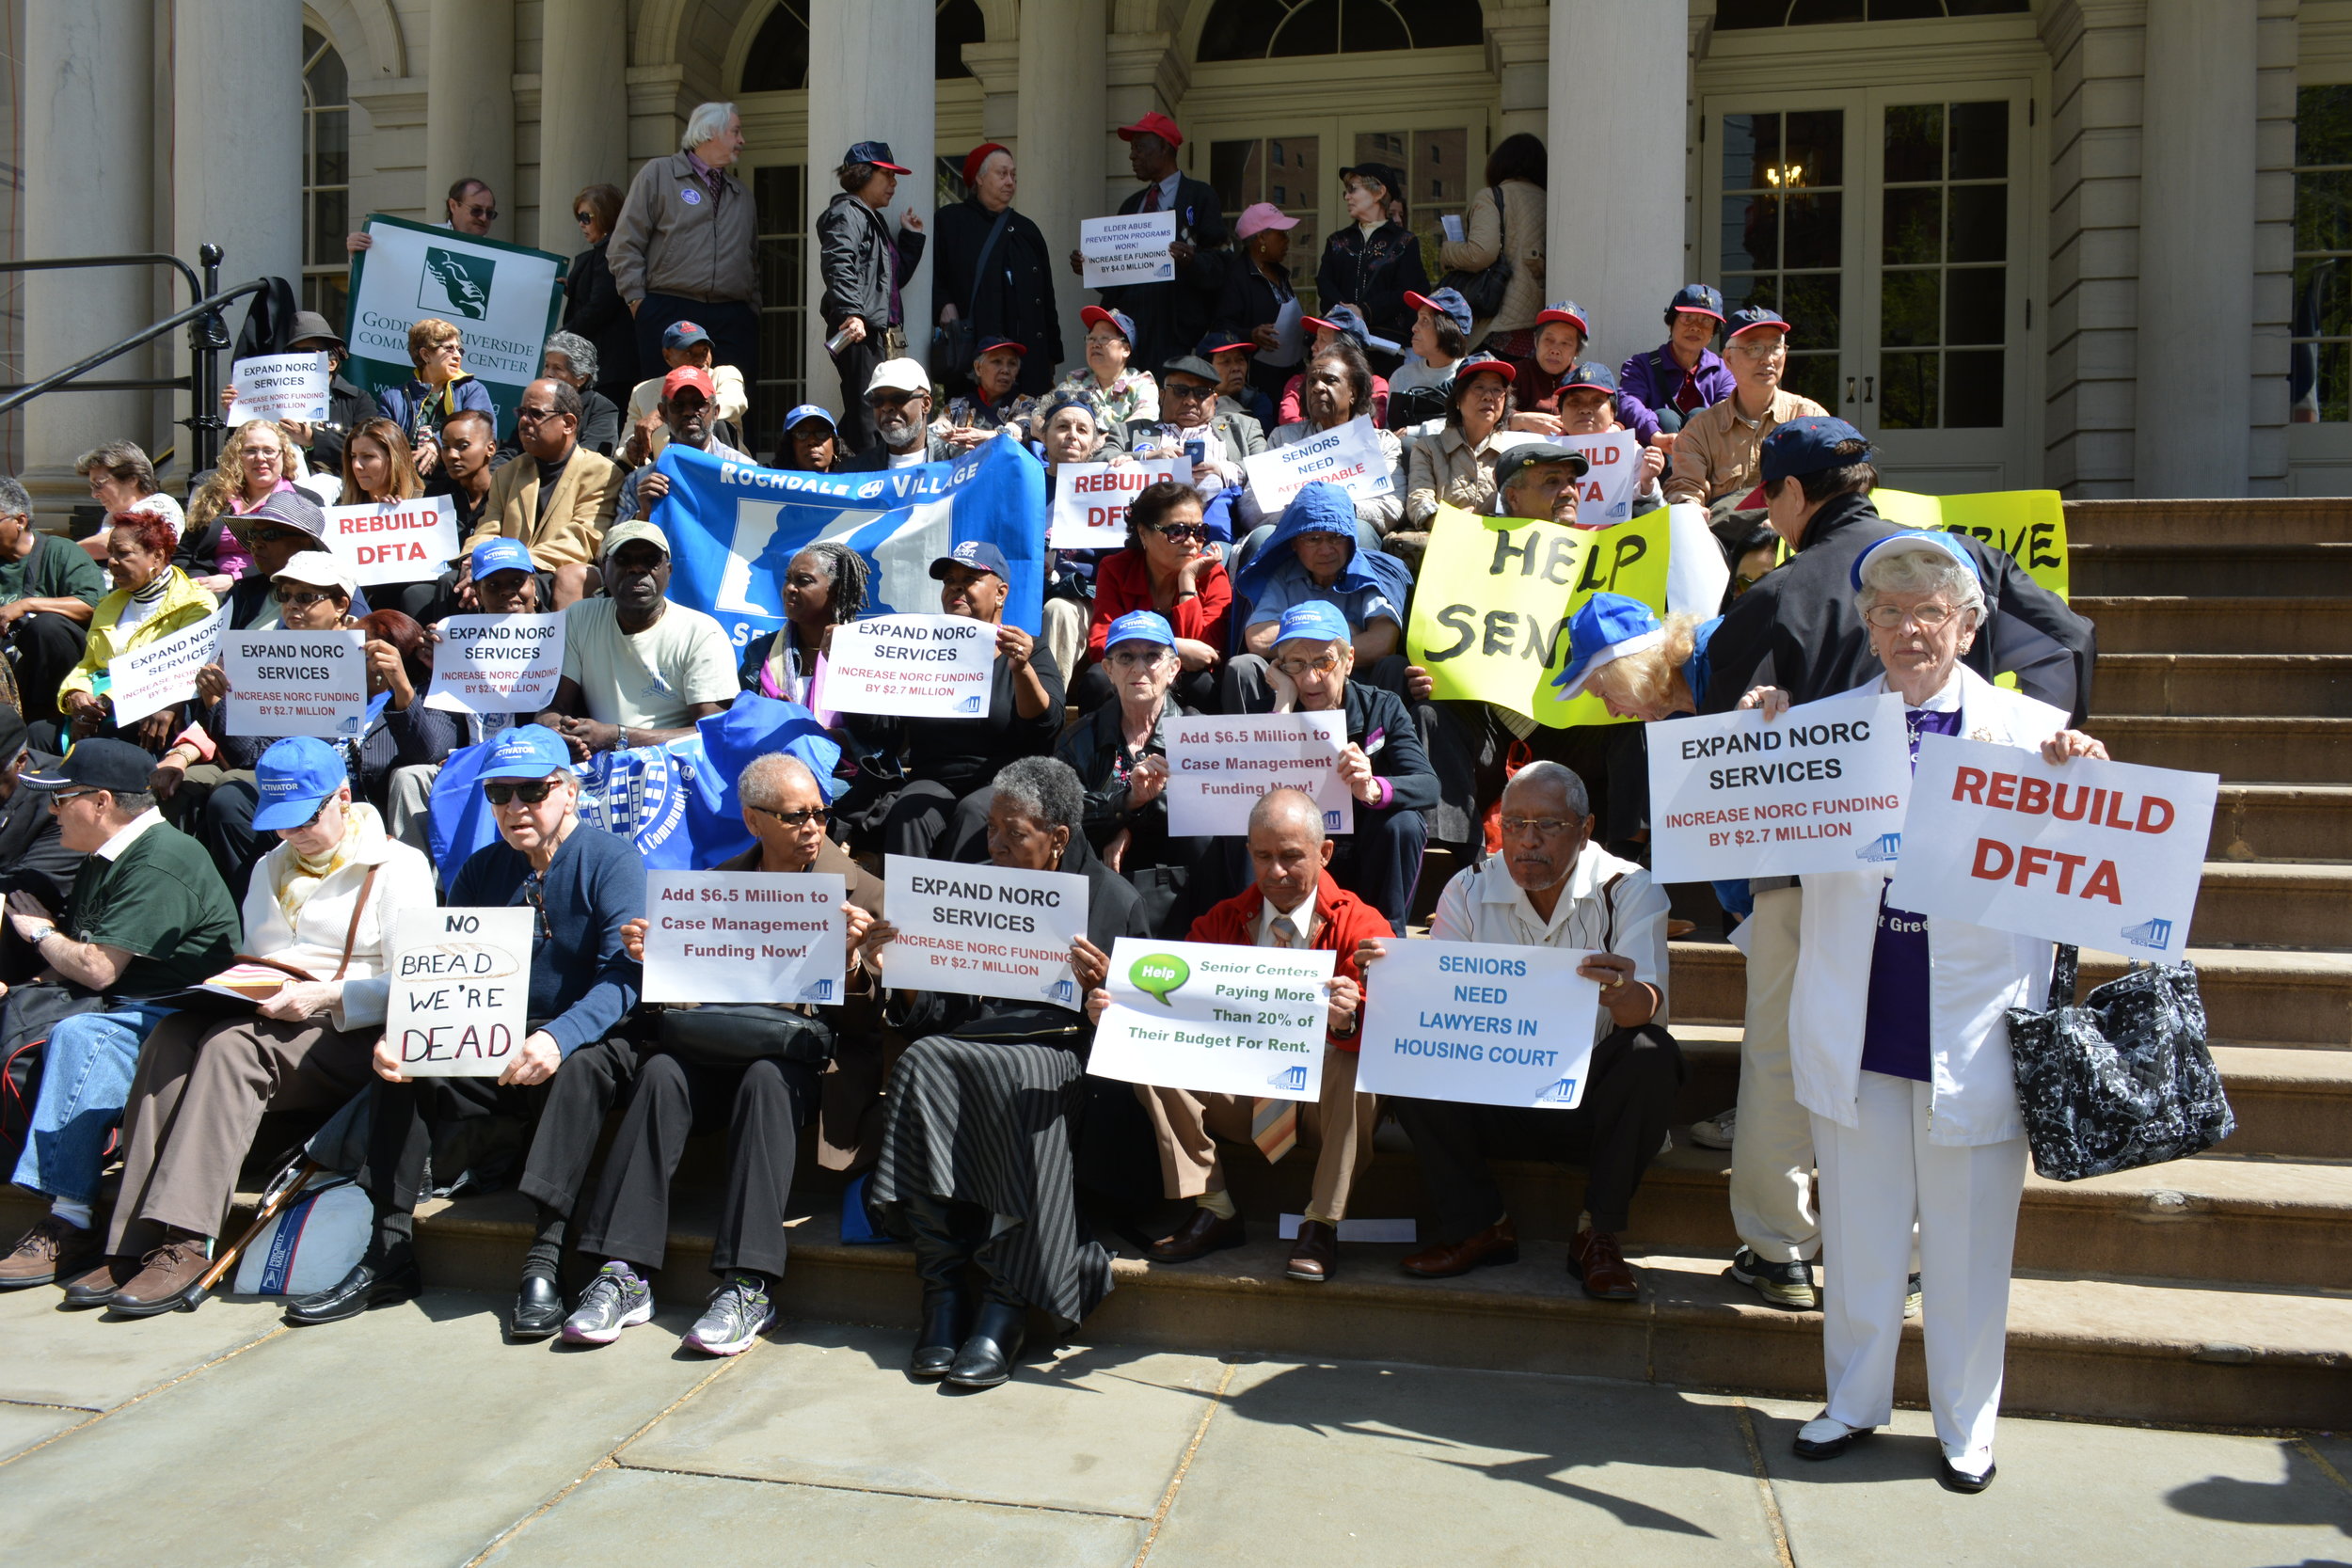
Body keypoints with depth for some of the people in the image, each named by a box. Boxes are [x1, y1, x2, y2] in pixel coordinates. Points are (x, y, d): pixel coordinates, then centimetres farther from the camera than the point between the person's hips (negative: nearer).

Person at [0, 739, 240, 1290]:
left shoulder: (160, 860, -14)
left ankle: (69, 1224, -32)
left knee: (81, 1037, -32)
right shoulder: (103, 861, 19)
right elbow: (72, 969, 19)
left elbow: (98, 969, -18)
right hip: (122, 1012, 9)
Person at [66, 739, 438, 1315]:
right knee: (171, 1036, -25)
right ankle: (136, 1245, -31)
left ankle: (185, 1246, -37)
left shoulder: (397, 866, 2)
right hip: (266, 1026, 6)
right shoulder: (271, 868, 25)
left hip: (351, 1038, -6)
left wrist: (325, 996, -20)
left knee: (234, 1044, -32)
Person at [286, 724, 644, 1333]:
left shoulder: (611, 860, -8)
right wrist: (399, 1037, -17)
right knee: (400, 1065, -13)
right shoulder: (481, 871, 11)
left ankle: (543, 1260, -36)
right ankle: (388, 1254, -10)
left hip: (586, 1044, -6)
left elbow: (623, 976, -21)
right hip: (495, 1050, 6)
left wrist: (559, 1037, -39)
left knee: (580, 1071, -35)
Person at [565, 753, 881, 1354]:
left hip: (811, 1051, -3)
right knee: (661, 1072, -28)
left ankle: (749, 1286, -37)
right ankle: (625, 1275, -28)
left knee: (766, 1079, -35)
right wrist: (653, 959, -2)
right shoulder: (716, 886, 18)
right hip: (721, 1040, 3)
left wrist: (851, 955, -20)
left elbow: (863, 1016, 1)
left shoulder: (860, 891, 7)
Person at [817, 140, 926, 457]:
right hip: (861, 332, -10)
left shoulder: (874, 219, 28)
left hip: (886, 332, 10)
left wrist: (911, 236, 24)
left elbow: (898, 274, 31)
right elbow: (839, 267, -20)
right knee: (867, 409, -14)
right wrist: (850, 313, -31)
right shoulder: (846, 214, -4)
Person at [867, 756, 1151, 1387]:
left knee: (1020, 1080, -35)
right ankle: (944, 1291, -25)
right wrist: (897, 978, -4)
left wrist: (1102, 987, -21)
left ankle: (1005, 1308, -29)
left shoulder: (1113, 899, 4)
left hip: (1061, 1050, -3)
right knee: (921, 1061, -28)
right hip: (968, 1046, 4)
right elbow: (935, 1015, 14)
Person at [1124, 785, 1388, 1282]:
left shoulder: (1360, 925, -8)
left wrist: (1347, 1020, -46)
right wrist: (1119, 1005, -26)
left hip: (1323, 1096, -3)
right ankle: (1214, 1212, -9)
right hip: (1241, 1091, 4)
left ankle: (1322, 1225, -21)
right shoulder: (1223, 921, 6)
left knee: (1356, 1064, -36)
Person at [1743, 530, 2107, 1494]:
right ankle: (1854, 1401, 31)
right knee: (1859, 1231, 14)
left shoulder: (2030, 730, 2)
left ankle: (1966, 1423, 29)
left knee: (1966, 1239, 10)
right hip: (1856, 1022, 1)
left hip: (1970, 1030, -1)